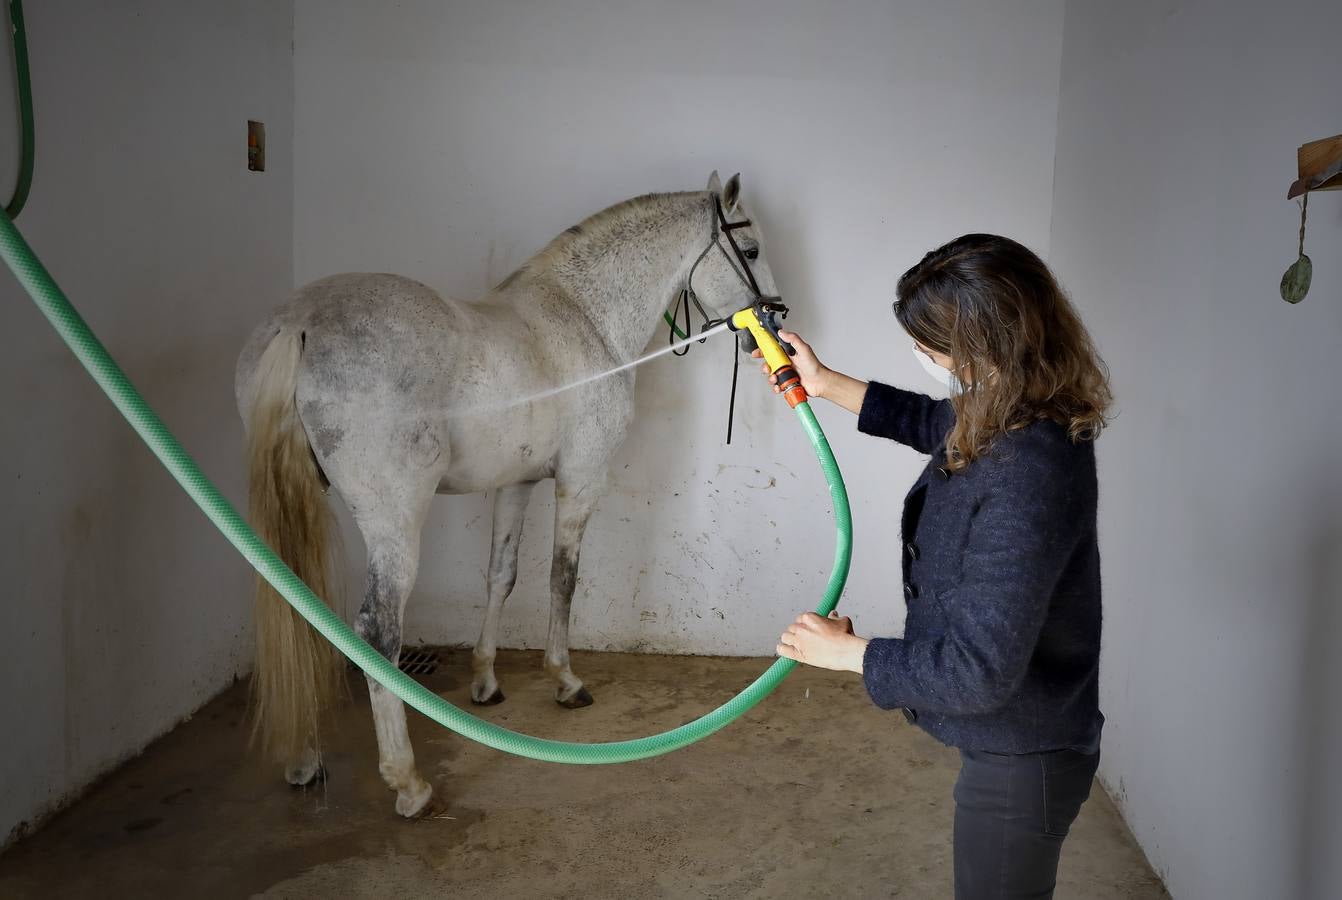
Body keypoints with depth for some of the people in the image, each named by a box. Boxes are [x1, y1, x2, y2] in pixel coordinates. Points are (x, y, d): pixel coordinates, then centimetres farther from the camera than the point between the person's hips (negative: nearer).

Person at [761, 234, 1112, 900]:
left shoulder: (1027, 477, -37)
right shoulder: (1021, 415, -8)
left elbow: (980, 671, -35)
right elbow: (933, 423, 17)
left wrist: (849, 652, -21)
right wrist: (826, 384, 16)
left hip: (1020, 758, -9)